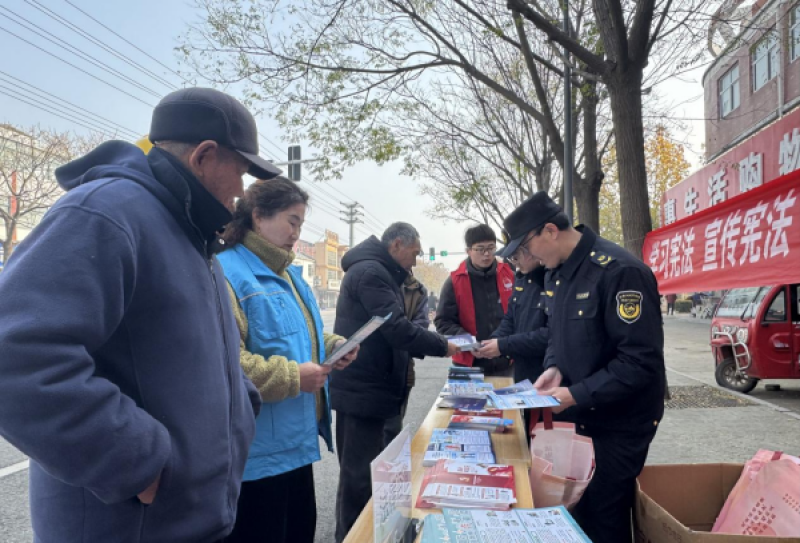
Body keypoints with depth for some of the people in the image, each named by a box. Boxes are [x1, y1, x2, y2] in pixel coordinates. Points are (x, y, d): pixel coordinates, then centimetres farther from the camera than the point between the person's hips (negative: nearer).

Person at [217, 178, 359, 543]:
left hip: (295, 439, 10)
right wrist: (292, 377, -23)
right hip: (257, 451, -9)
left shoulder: (288, 274, 13)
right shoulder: (226, 272, -19)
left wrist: (332, 346, 3)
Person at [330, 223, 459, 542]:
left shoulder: (378, 272, 18)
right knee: (360, 474, -2)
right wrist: (442, 347, -11)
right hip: (363, 389, -11)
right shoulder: (370, 272, -16)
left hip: (365, 387, 11)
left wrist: (432, 346, 9)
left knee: (360, 470, 20)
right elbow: (396, 328, -23)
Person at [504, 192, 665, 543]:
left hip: (620, 422, -8)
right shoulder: (555, 273, 4)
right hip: (581, 416, 8)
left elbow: (641, 360, -26)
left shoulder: (619, 271, -24)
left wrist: (577, 395, -25)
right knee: (579, 509, 18)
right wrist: (555, 368, -6)